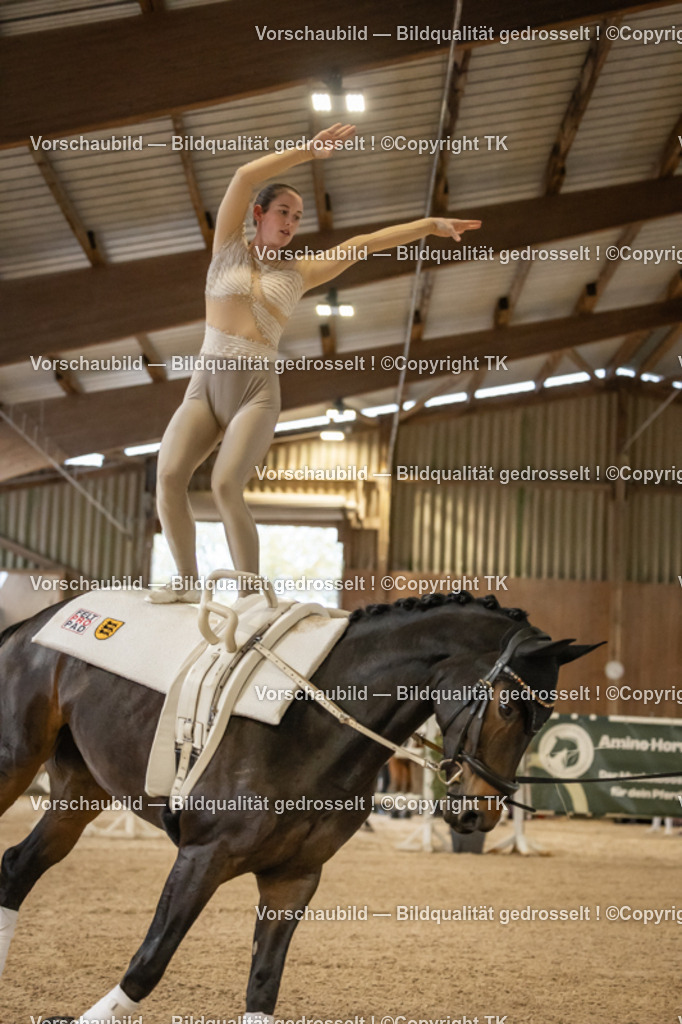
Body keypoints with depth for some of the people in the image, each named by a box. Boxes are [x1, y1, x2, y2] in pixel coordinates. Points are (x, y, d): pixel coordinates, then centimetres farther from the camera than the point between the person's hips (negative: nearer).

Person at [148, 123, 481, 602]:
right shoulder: (229, 248, 12)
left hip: (258, 390, -1)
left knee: (226, 486, -24)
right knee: (169, 477, -20)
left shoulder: (298, 272, 14)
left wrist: (431, 224, 5)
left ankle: (251, 595, -18)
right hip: (205, 385, 1)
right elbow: (245, 176, 1)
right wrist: (308, 151, -1)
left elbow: (364, 244, 9)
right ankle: (188, 582, -4)